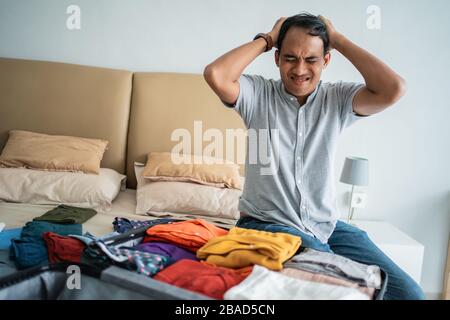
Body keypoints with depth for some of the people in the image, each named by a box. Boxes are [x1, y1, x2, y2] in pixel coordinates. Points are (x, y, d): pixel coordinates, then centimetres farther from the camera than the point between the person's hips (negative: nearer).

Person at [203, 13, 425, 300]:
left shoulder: (337, 99, 3)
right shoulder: (259, 93, -2)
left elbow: (393, 89, -15)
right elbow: (215, 75, -21)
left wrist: (338, 39, -5)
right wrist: (266, 39, -7)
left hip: (327, 225, 4)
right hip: (267, 223, -3)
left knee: (408, 292, -7)